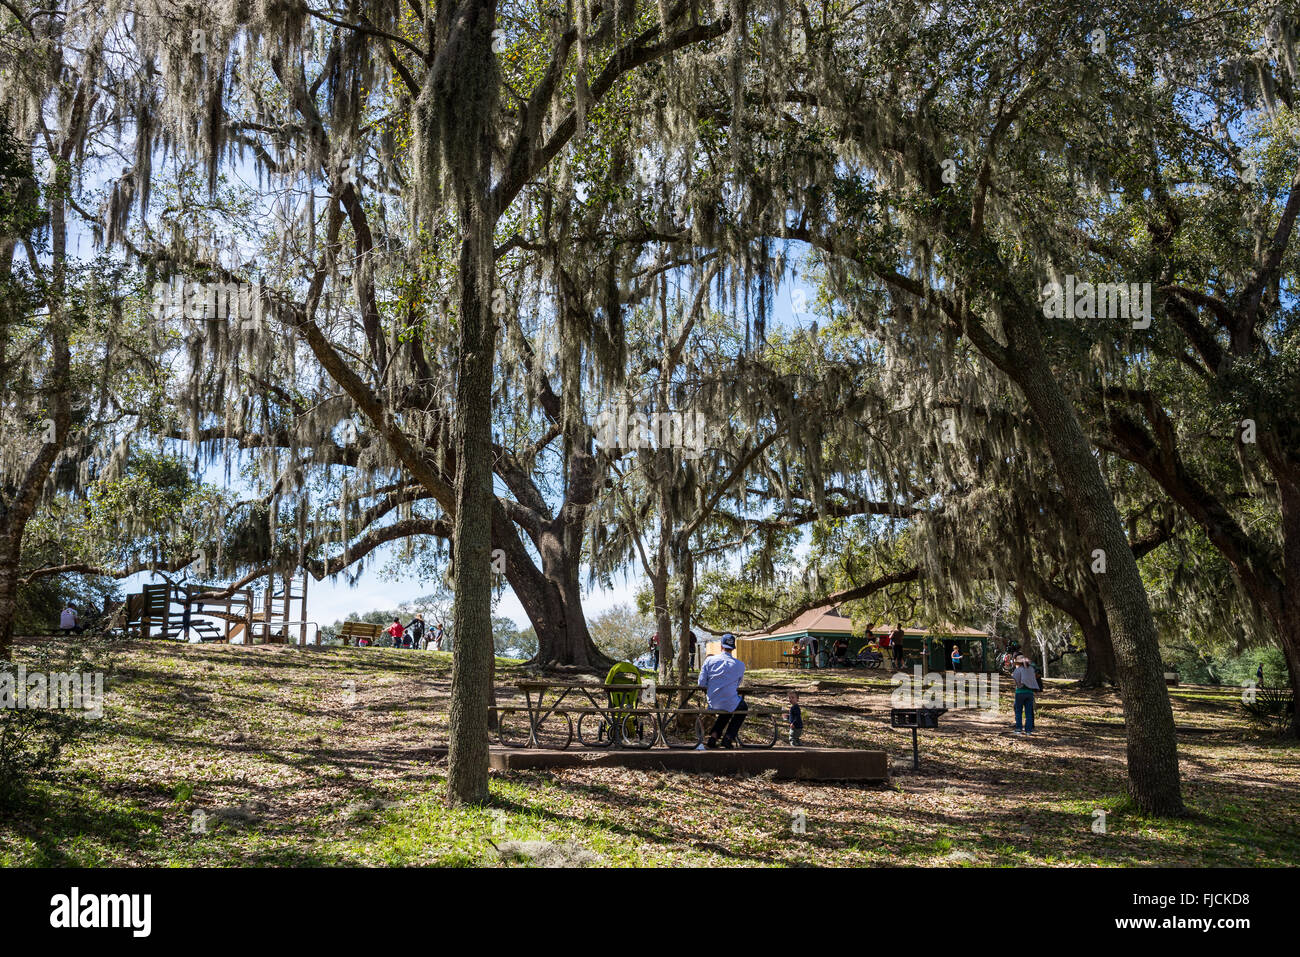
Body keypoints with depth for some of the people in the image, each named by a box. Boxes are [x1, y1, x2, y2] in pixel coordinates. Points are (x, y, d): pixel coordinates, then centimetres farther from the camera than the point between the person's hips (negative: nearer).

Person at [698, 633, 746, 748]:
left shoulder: (710, 660, -4)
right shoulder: (740, 665, -6)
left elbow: (702, 683, -2)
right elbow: (737, 686, 7)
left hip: (713, 703, 3)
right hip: (731, 702, -3)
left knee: (727, 711, 36)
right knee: (743, 708, 32)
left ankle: (713, 736, 24)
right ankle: (728, 738, 22)